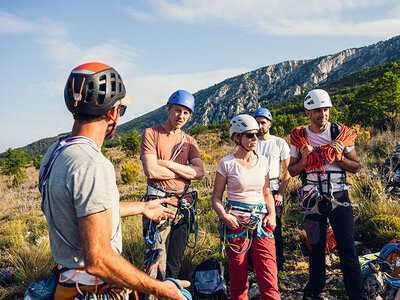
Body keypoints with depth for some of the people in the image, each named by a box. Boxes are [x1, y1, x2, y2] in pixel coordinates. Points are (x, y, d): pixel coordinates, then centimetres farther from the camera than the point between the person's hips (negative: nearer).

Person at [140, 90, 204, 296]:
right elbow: (151, 171, -14)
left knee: (175, 264, 14)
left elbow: (199, 173, -2)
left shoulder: (189, 142, 13)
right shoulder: (151, 134, -1)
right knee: (157, 264, -6)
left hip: (182, 205, 5)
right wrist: (185, 171, -4)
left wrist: (168, 164, -11)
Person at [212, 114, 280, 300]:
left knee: (269, 276, -6)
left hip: (261, 222, 3)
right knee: (238, 280, 5)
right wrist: (224, 216, -14)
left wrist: (272, 214, 3)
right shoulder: (226, 163, -1)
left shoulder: (262, 161, 10)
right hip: (236, 222, -3)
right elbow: (216, 197, 3)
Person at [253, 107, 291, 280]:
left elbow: (287, 171, 5)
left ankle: (279, 267, 13)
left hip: (273, 190, -1)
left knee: (275, 230, 0)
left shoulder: (280, 143, 4)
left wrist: (280, 193, -4)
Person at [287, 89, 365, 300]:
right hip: (313, 200, 1)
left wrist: (340, 157, -15)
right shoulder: (300, 137, 2)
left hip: (339, 197, 0)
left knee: (347, 248, -3)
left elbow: (355, 167, 5)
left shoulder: (341, 133, 0)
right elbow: (292, 171, 8)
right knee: (316, 248, 10)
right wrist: (304, 160, -12)